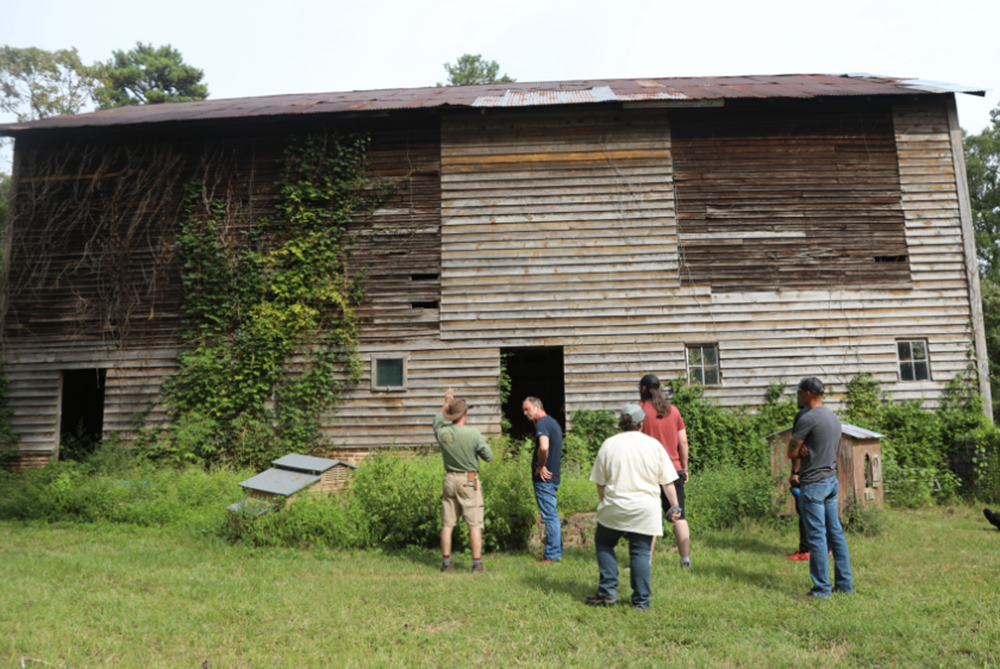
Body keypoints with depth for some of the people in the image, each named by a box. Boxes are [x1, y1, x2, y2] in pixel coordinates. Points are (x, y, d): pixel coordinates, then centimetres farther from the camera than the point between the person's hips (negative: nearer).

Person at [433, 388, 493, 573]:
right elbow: (488, 456, -6)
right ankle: (477, 564, 3)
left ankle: (446, 562, 15)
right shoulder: (473, 434, -14)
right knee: (474, 524, 2)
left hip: (450, 479, 4)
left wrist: (446, 403, 30)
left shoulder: (442, 433, -3)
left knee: (447, 524, 10)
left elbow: (437, 422, 22)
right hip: (469, 481, -4)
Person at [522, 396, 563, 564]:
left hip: (544, 478, -10)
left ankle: (551, 556, 1)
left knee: (549, 516, -5)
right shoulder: (552, 422, 18)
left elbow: (544, 447, -32)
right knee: (551, 515, 16)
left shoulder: (542, 423, -14)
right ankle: (556, 551, 23)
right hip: (552, 476, 10)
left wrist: (540, 467, -18)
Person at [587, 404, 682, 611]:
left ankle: (608, 592, 14)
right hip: (645, 510, 1)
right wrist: (674, 506, 10)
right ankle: (642, 600, 12)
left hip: (615, 507, -1)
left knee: (603, 543, 17)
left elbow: (600, 483, 4)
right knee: (641, 551, 9)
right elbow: (667, 481, 3)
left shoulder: (609, 445, -1)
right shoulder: (654, 445, 2)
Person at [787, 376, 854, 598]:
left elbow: (791, 453, -13)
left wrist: (803, 452, 5)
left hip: (813, 484, -9)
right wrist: (808, 451, 1)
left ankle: (821, 589, 1)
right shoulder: (834, 418, 12)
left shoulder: (808, 418, -16)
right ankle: (844, 583, 19)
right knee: (836, 533, 13)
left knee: (817, 536, -4)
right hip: (832, 480, 9)